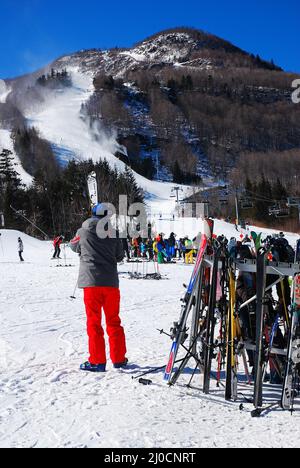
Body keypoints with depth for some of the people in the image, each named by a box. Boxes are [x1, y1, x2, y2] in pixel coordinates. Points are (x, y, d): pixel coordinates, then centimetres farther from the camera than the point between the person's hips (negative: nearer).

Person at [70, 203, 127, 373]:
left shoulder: (83, 232, 1)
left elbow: (74, 246, 19)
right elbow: (120, 256, 9)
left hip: (91, 282, -2)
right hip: (111, 282, 2)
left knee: (94, 322, 3)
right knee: (114, 321, 12)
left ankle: (97, 361, 2)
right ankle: (119, 358, 17)